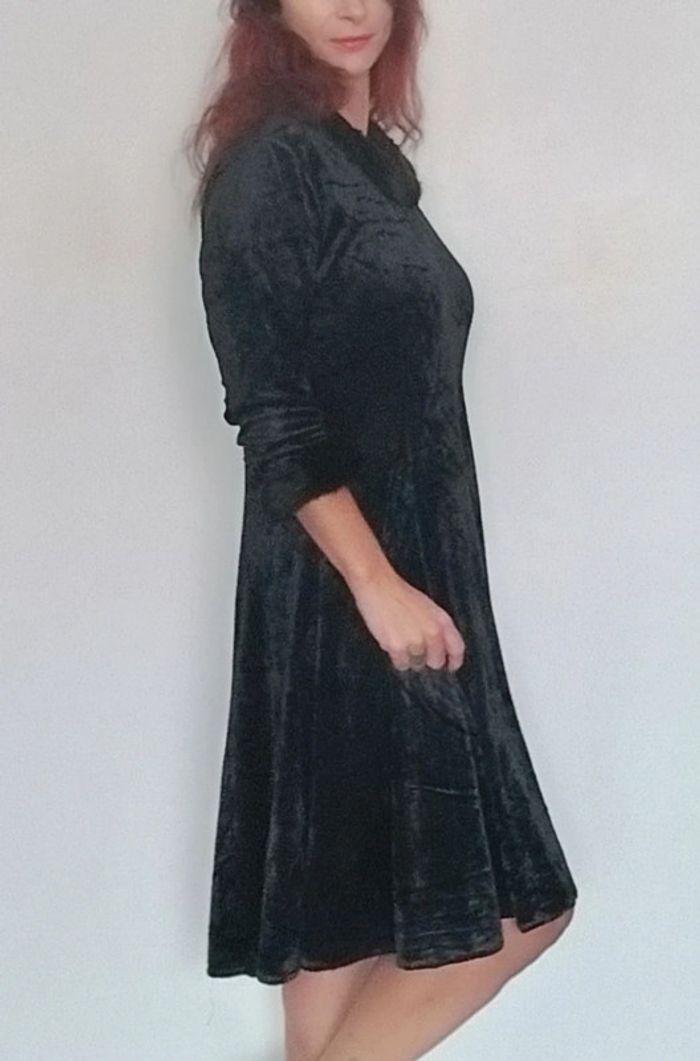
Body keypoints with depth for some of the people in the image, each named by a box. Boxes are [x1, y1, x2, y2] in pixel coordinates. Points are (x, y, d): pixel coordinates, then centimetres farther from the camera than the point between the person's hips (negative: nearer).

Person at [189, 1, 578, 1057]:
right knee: (511, 908, -5)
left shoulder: (376, 160, 15)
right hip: (340, 583, -8)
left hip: (418, 562, 9)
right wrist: (375, 583, -21)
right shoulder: (270, 162, -11)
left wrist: (409, 580, 18)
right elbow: (268, 408, -17)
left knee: (362, 902, 11)